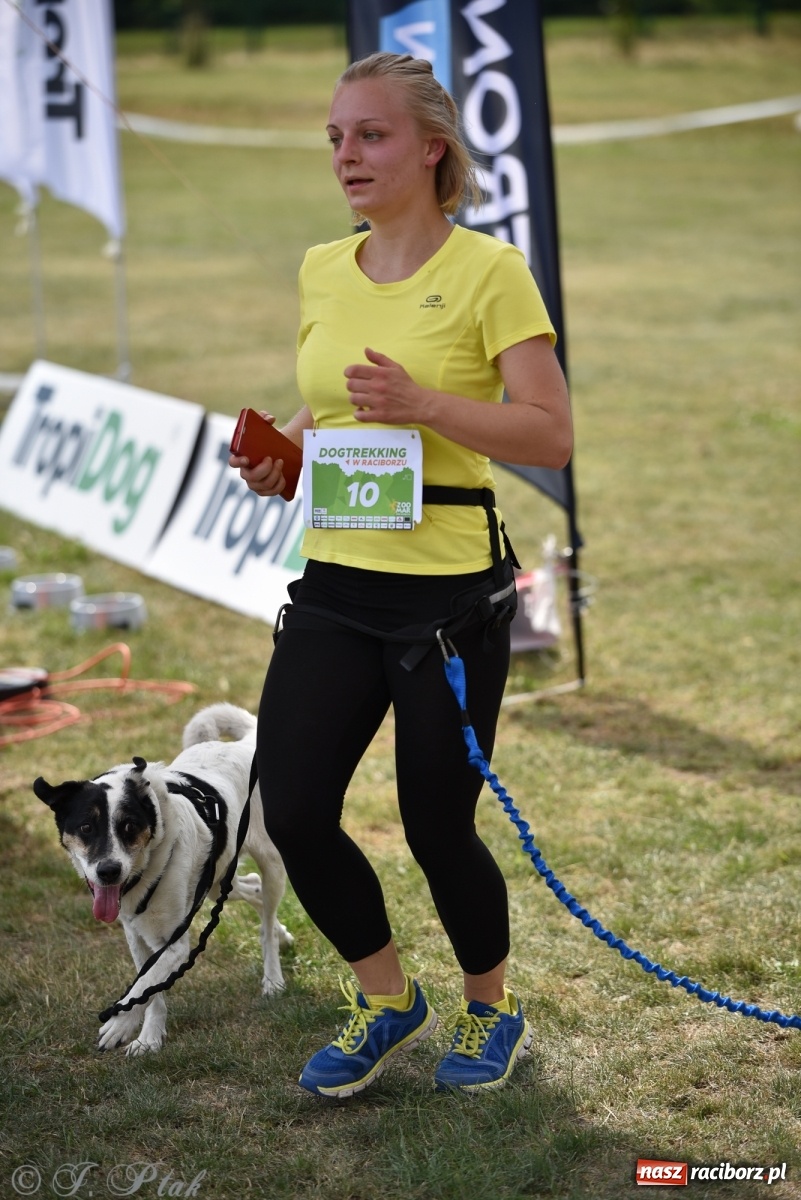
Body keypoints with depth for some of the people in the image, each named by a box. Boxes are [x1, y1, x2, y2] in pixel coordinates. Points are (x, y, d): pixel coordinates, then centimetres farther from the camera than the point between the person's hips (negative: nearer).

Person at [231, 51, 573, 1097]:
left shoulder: (488, 270, -8)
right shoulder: (321, 272, 10)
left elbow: (552, 435, -13)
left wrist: (423, 403, -25)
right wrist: (283, 451, 2)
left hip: (450, 591, -5)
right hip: (335, 583, 6)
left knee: (436, 826, 2)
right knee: (294, 813, -2)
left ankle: (494, 1010, 31)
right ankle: (387, 1000, 24)